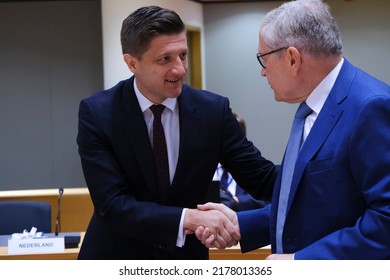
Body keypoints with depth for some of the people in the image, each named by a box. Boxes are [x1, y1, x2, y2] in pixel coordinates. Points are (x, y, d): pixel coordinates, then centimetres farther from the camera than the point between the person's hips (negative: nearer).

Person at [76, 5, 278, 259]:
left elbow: (263, 177, -6)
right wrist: (188, 218, -34)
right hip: (117, 258, -2)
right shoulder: (97, 113, -16)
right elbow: (113, 205, -23)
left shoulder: (213, 110, -10)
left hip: (184, 258, 2)